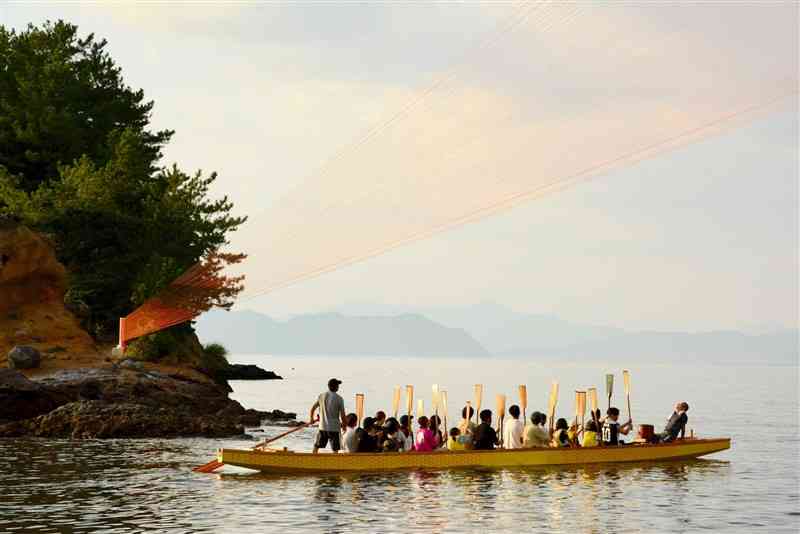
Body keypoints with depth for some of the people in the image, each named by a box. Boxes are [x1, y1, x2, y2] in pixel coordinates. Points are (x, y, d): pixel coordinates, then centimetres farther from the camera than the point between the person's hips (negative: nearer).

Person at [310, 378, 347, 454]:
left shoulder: (321, 396, 2)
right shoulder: (339, 398, -8)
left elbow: (313, 408, 12)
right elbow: (343, 415, -8)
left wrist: (311, 418, 31)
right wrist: (344, 425, 8)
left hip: (322, 427, 3)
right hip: (334, 428, -3)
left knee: (316, 446, 16)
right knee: (335, 450, 0)